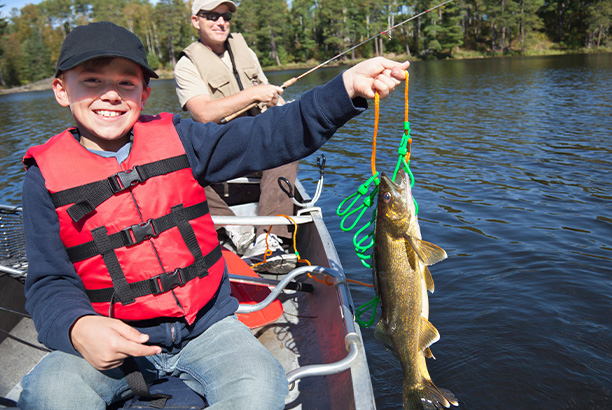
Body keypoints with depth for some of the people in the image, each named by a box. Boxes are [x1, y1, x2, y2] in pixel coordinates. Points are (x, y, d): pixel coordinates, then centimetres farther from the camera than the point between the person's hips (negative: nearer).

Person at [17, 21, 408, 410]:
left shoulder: (176, 138, 0)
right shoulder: (46, 176, -1)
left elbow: (266, 137, -9)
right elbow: (50, 282, -1)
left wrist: (347, 87, -20)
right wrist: (77, 328, -24)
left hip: (205, 324, 1)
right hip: (115, 338, 0)